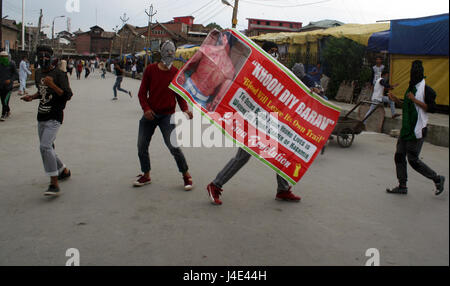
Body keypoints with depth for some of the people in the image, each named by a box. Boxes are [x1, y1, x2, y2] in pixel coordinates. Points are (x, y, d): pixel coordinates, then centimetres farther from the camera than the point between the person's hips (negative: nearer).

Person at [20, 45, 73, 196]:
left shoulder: (58, 74, -10)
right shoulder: (38, 73, 14)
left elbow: (67, 95, -17)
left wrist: (52, 84, -28)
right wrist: (32, 97, 8)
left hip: (54, 117, -8)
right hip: (41, 117, 9)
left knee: (45, 146, -21)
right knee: (46, 148, 15)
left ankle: (54, 184, -22)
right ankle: (64, 170, 36)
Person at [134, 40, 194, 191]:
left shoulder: (177, 73, -1)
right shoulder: (150, 69, 0)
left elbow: (180, 95, 5)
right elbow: (142, 92, 2)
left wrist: (185, 110, -13)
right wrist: (146, 109, -14)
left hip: (167, 115, -2)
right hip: (150, 114, 3)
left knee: (173, 146, -12)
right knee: (141, 146, 7)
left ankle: (186, 175, 6)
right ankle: (146, 175, 26)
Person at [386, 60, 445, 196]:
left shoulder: (425, 89, -12)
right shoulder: (411, 88, 14)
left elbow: (431, 108, -17)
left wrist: (414, 99, -22)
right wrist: (396, 100, 16)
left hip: (417, 130, -9)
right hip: (406, 128, 9)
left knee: (413, 159, -5)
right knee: (399, 156, 8)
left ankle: (437, 179, 14)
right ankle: (402, 186, 17)